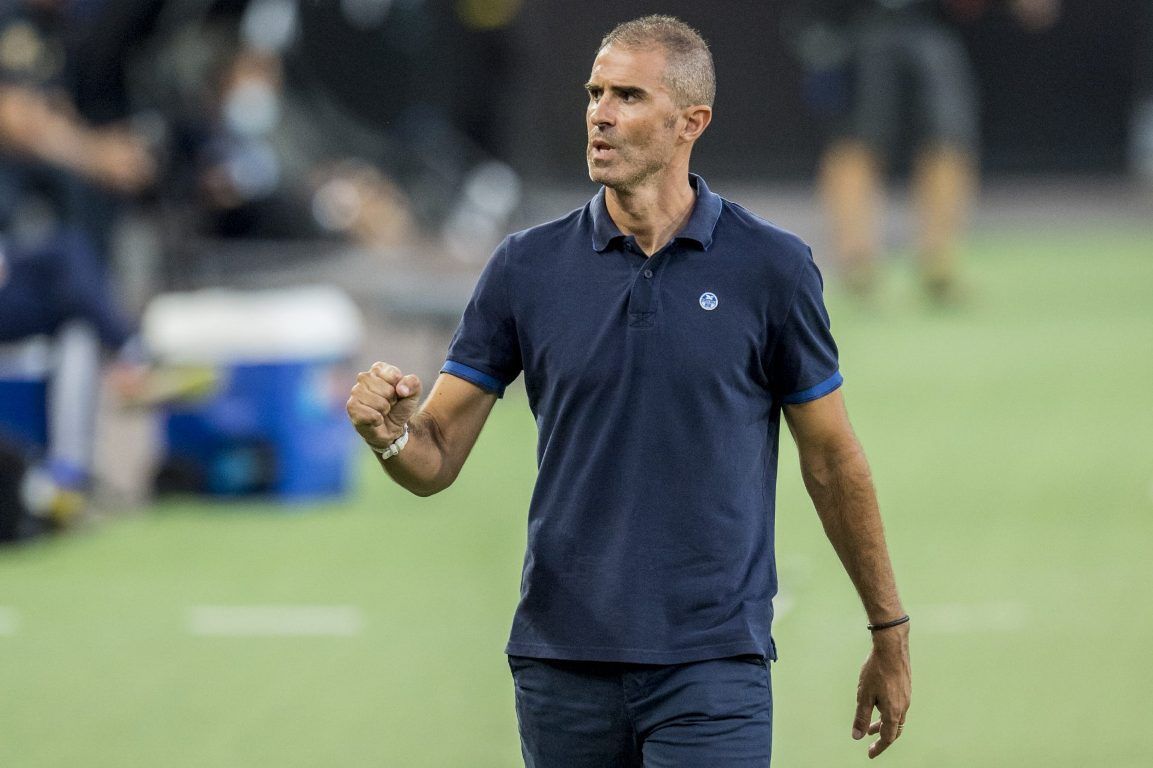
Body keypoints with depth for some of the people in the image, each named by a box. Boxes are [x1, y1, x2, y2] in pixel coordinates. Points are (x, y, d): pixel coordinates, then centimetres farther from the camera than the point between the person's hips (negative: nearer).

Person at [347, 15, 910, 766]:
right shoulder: (527, 267, 3)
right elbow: (435, 461, 3)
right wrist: (389, 428, -20)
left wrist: (889, 633, 10)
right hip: (562, 665, 3)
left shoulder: (771, 267, -1)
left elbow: (832, 461, 7)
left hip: (711, 668, -3)